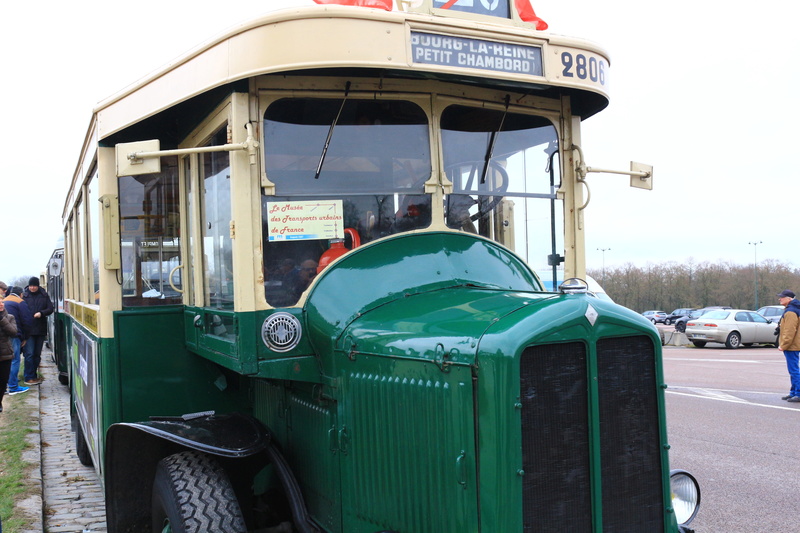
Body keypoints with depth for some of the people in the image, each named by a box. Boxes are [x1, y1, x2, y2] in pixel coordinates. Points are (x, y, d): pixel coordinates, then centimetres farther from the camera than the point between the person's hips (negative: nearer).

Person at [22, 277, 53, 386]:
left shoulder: (44, 296, 6)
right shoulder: (25, 296, 1)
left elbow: (50, 309, 4)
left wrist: (41, 313, -17)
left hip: (41, 329, 3)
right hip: (29, 330, -3)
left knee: (37, 354, 9)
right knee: (29, 354, -7)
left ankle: (34, 376, 18)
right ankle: (29, 378, -2)